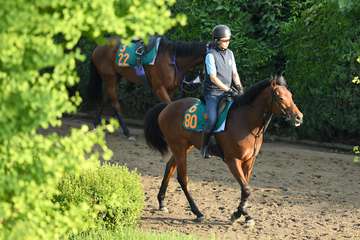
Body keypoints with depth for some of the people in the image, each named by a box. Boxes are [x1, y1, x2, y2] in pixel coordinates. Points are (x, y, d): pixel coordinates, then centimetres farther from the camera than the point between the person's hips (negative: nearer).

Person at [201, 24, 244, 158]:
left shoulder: (230, 53, 11)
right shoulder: (211, 55, -11)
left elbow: (234, 74, 14)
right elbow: (213, 77, -16)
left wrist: (239, 87, -3)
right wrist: (228, 90, -21)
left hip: (227, 92, 7)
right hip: (212, 93, -7)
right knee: (212, 120, -23)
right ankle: (204, 147, -6)